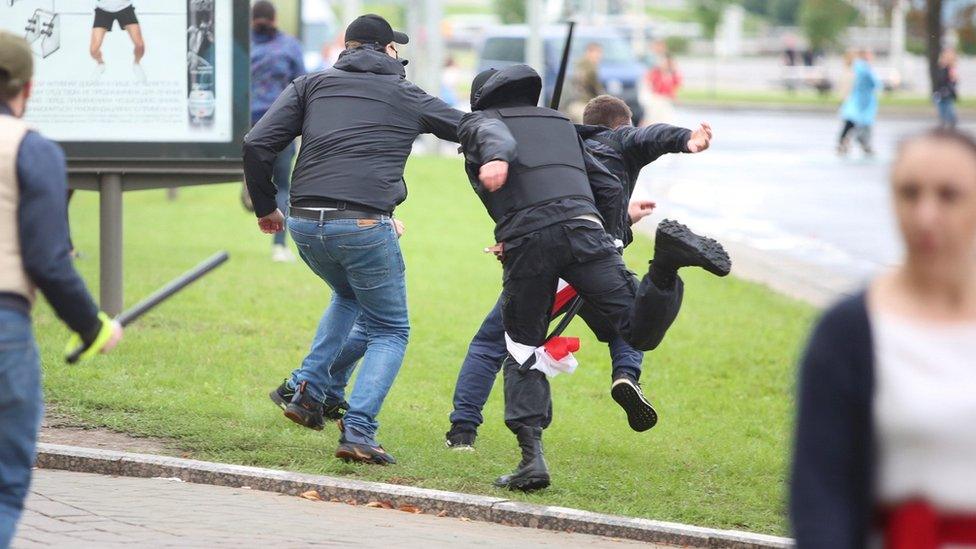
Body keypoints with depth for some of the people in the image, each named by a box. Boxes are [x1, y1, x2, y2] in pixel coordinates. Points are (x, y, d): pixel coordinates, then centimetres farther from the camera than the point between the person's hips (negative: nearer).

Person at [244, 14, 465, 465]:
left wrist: (265, 206, 18)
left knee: (348, 296, 33)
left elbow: (256, 145, 6)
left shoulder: (312, 85, 15)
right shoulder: (407, 96, 12)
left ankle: (307, 389, 18)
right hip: (365, 225, -4)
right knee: (390, 331, 12)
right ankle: (358, 430, -6)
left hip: (305, 224, 4)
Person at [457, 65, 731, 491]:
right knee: (639, 330, -7)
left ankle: (531, 456, -1)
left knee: (522, 353, 11)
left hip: (526, 240, -2)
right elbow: (609, 188, 30)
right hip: (584, 228, 2)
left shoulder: (478, 122, 21)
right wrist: (607, 242, 40)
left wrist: (495, 159, -29)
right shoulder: (559, 122, 34)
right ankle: (666, 263, -33)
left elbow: (496, 137, -6)